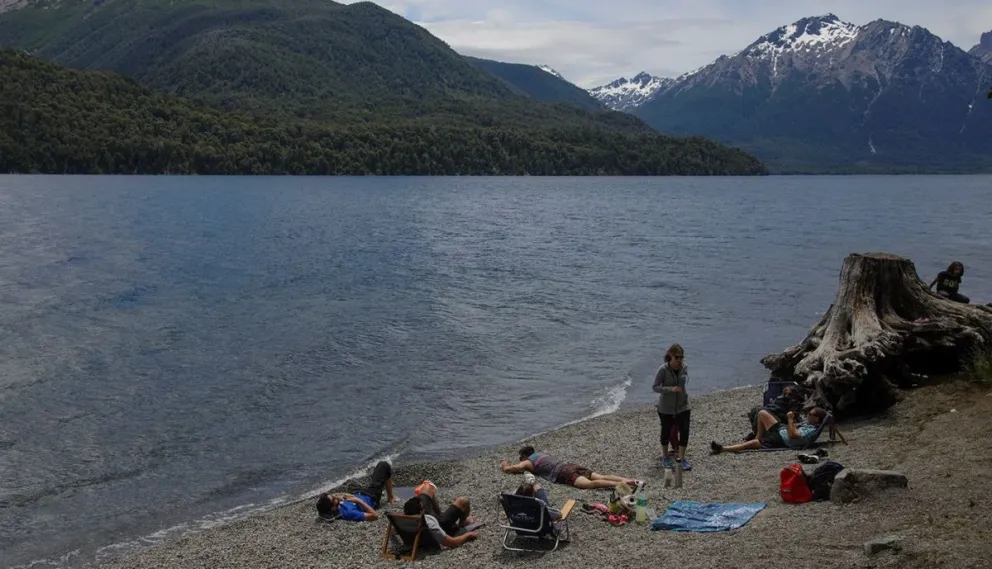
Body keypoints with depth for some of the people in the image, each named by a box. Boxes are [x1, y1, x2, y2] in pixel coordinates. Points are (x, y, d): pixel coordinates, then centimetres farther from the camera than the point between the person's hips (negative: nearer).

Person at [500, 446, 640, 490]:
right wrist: (523, 466, 64)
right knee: (602, 477, -7)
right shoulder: (542, 454, 37)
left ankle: (620, 484, -51)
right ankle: (629, 480, -25)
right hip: (570, 465, 8)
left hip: (562, 473, -8)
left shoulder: (528, 462, 15)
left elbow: (508, 469, 17)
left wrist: (504, 464, 41)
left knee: (590, 484, -29)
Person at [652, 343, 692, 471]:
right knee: (666, 431, 12)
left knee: (684, 431, -6)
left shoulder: (684, 367, -6)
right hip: (666, 407, -3)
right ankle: (665, 458, 31)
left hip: (682, 405, 3)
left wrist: (685, 394, 10)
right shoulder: (663, 369, -19)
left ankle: (681, 458, 8)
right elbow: (654, 387, -18)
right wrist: (670, 389, -30)